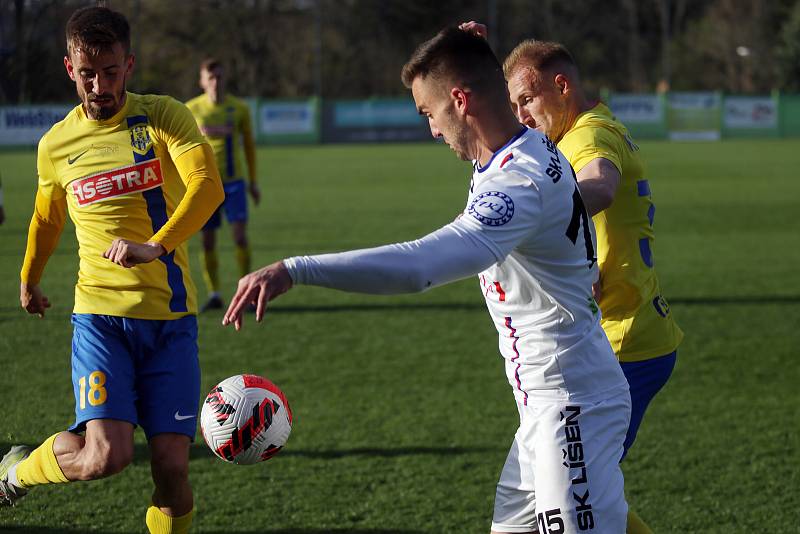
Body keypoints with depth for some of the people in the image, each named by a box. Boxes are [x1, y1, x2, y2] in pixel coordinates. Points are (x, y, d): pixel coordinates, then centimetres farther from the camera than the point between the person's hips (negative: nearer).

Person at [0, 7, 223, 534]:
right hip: (100, 313, 0)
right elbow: (46, 218, 24)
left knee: (172, 463, -7)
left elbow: (208, 185, -19)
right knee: (106, 455, -17)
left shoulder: (164, 116, -2)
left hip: (170, 316, 0)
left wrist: (156, 246, -35)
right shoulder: (56, 144, 5)